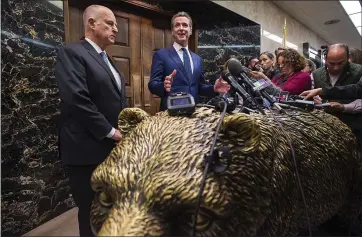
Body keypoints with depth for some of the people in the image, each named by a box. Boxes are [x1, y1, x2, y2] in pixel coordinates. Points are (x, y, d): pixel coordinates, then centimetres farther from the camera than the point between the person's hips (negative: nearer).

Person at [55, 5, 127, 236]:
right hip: (89, 149, -8)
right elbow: (77, 100, -22)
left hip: (115, 146, 8)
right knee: (93, 213, 8)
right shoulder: (72, 53, -10)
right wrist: (110, 132, -16)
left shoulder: (107, 60, 17)